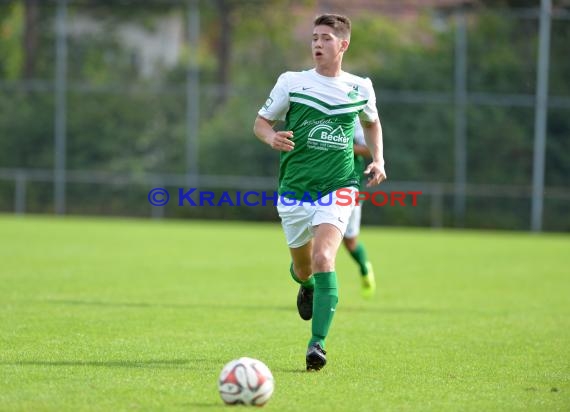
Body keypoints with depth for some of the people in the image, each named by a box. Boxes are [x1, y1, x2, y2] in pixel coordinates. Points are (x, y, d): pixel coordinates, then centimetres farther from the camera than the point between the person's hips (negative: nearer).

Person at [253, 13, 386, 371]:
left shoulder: (361, 88, 3)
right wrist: (271, 137, -19)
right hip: (294, 189, 1)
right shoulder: (291, 82, -2)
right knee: (303, 268, 13)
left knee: (324, 259, -23)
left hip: (337, 189, -1)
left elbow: (371, 122, 24)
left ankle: (318, 343, -25)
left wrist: (378, 159, 9)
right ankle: (307, 285, 53)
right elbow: (261, 122, 5)